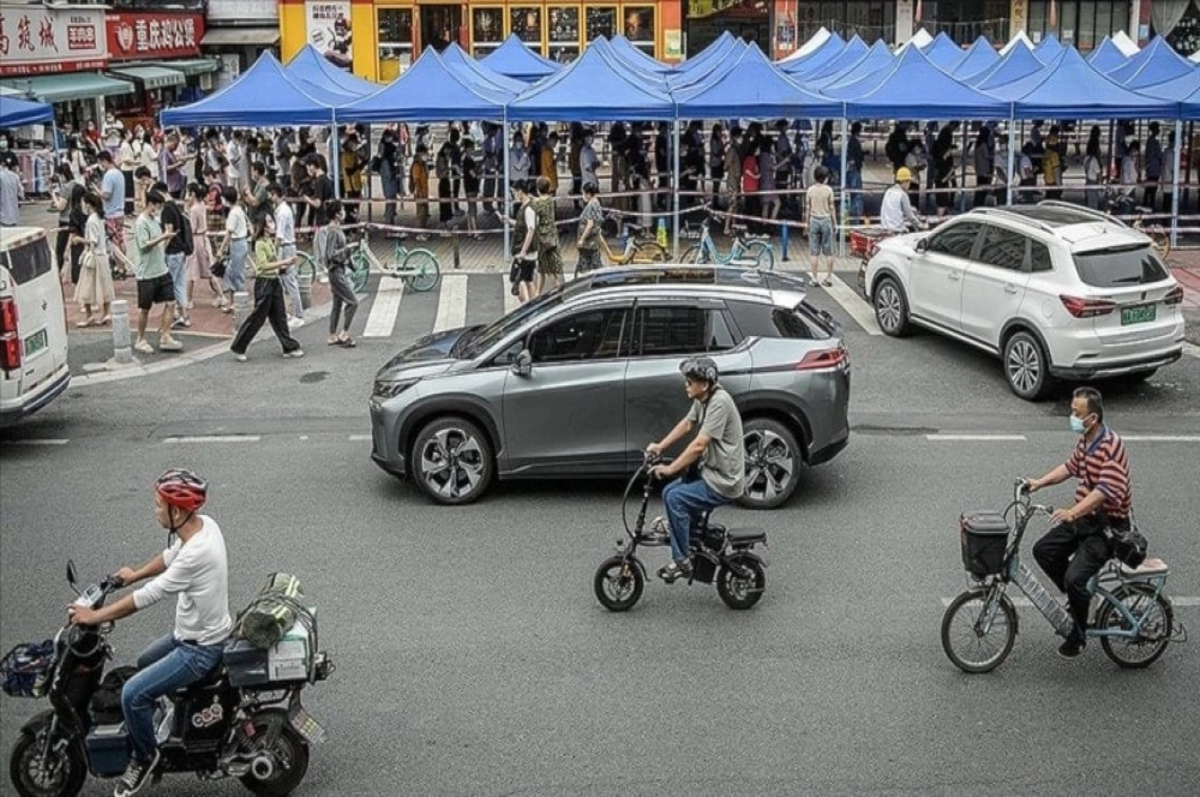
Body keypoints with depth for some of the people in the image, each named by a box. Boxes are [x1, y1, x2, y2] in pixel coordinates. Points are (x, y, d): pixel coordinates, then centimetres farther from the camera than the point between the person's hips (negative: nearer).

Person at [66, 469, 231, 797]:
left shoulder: (196, 553, -34)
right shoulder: (203, 523, -6)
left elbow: (148, 597, -28)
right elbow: (170, 556, 16)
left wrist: (95, 616, -19)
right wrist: (135, 574, 25)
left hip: (199, 650, -10)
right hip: (193, 633, 10)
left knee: (133, 694, -13)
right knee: (145, 663, 29)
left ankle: (145, 757, 9)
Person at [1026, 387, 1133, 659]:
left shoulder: (1111, 446, -25)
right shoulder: (1085, 440, 4)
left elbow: (1105, 491, -33)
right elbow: (1071, 467, 22)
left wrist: (1072, 513, -42)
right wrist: (1040, 482, 10)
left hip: (1108, 526, -9)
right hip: (1083, 517, 9)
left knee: (1075, 577, -19)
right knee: (1044, 550, 2)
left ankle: (1078, 635, 4)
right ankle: (1079, 598, 21)